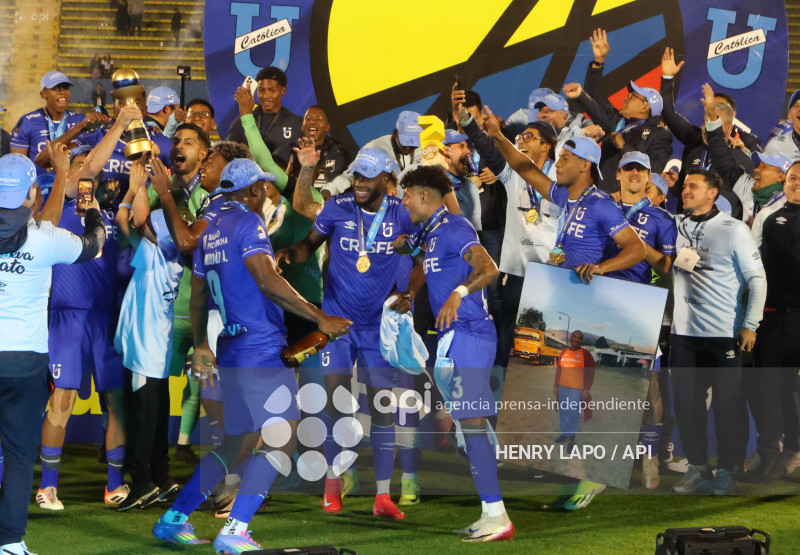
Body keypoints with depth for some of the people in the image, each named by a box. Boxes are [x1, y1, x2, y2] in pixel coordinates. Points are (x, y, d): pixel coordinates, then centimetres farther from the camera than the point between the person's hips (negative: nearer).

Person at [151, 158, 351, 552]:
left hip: (231, 351, 9)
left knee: (235, 442, 17)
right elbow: (268, 282, -21)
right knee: (282, 438, -9)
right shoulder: (247, 223, -10)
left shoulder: (211, 231, 16)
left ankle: (173, 519, 18)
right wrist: (320, 318, -20)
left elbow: (198, 296, 24)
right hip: (260, 347, -9)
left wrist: (200, 346, 35)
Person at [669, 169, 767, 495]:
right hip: (684, 332, 5)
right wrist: (667, 319, 13)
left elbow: (757, 278, -4)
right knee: (686, 402, 4)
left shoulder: (733, 229, -4)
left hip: (725, 334, -4)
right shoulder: (677, 230, 10)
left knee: (726, 403, 0)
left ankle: (726, 471, 9)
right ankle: (697, 469, 13)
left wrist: (750, 324, -9)